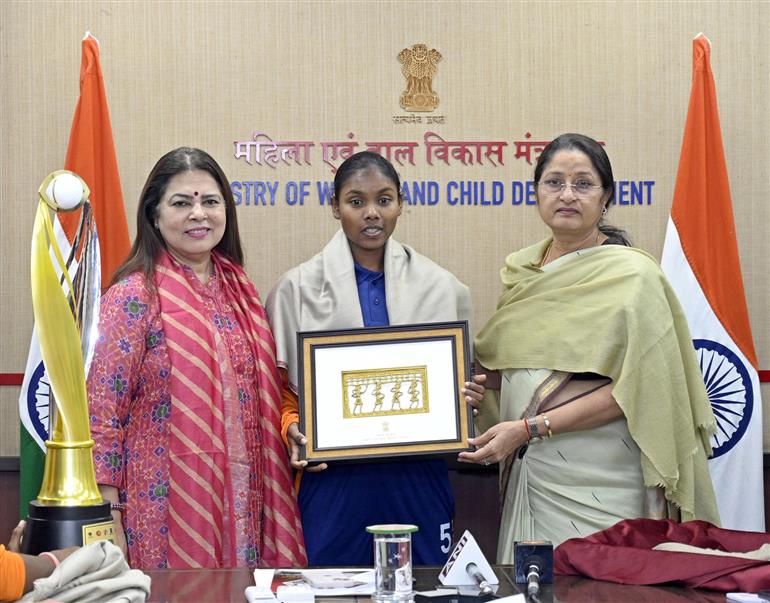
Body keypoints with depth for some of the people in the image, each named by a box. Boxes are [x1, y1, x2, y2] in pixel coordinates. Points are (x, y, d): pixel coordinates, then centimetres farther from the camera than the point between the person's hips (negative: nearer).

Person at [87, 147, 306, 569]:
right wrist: (110, 527, -15)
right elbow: (101, 418, -11)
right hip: (164, 510, -5)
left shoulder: (239, 290, 9)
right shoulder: (134, 297, -9)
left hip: (241, 509, 5)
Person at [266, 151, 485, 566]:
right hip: (334, 480, -1)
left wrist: (468, 397, -5)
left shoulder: (442, 288, 7)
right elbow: (279, 386, 5)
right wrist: (292, 428, -14)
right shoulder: (297, 289, 3)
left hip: (417, 477, 2)